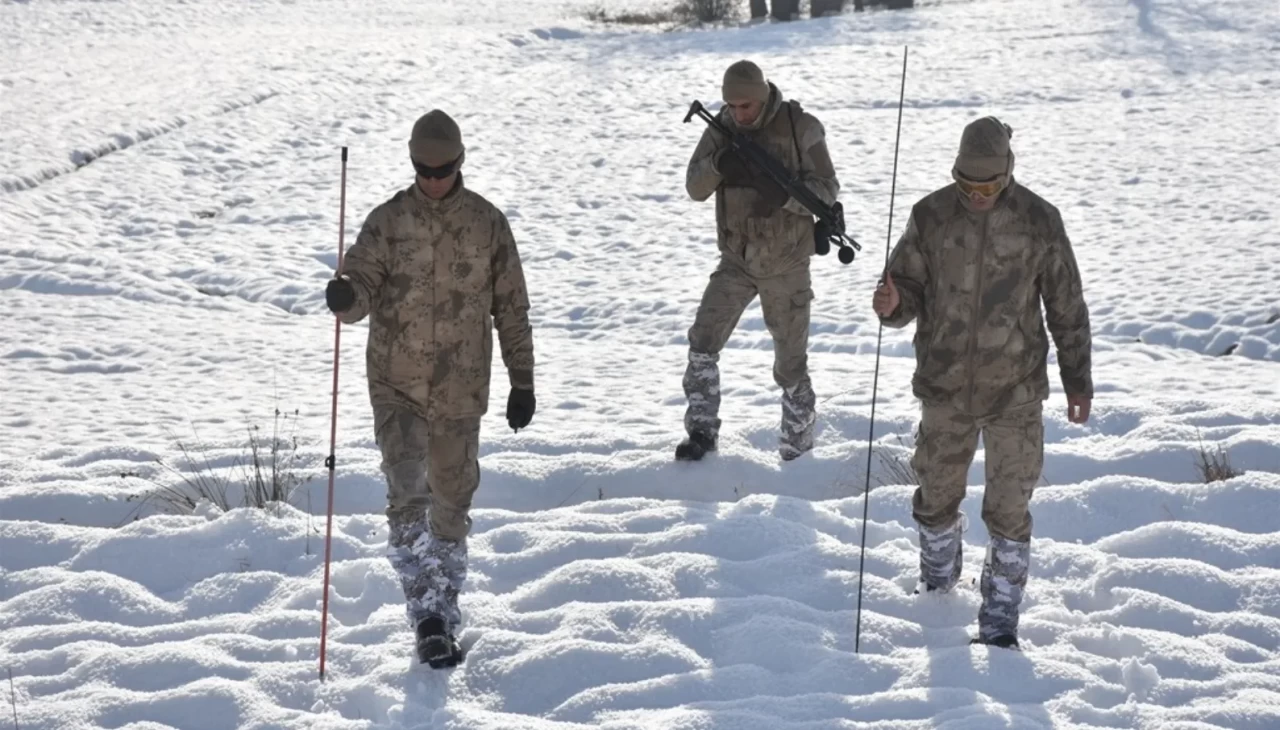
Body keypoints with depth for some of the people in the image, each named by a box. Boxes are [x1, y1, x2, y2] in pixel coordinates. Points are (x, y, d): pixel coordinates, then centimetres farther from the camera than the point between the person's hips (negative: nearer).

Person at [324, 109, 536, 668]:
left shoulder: (487, 224, 1)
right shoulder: (387, 221, -1)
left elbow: (511, 307, 6)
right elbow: (363, 287, -9)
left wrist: (522, 382, 6)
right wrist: (346, 296, -34)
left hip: (461, 390, 1)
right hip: (397, 385, -1)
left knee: (452, 504, 10)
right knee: (408, 497, -16)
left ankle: (444, 616, 23)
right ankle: (427, 614, -12)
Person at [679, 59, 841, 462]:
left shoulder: (800, 128, -13)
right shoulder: (721, 129, -3)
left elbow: (826, 188, -13)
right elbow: (695, 188, -6)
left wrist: (785, 195, -33)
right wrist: (717, 165, -28)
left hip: (786, 263, -3)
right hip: (736, 260, 3)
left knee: (791, 360, 6)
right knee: (702, 343, -8)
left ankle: (798, 442, 18)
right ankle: (702, 431, 3)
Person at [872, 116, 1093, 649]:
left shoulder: (1039, 221, -6)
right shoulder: (931, 216, -5)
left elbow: (1066, 304, 3)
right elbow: (909, 288, 1)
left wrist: (1077, 377, 8)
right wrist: (892, 305, -24)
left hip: (1015, 392, -2)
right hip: (944, 389, 2)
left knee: (1009, 510, 0)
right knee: (937, 495, 16)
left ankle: (1000, 621, 11)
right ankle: (936, 587, 41)